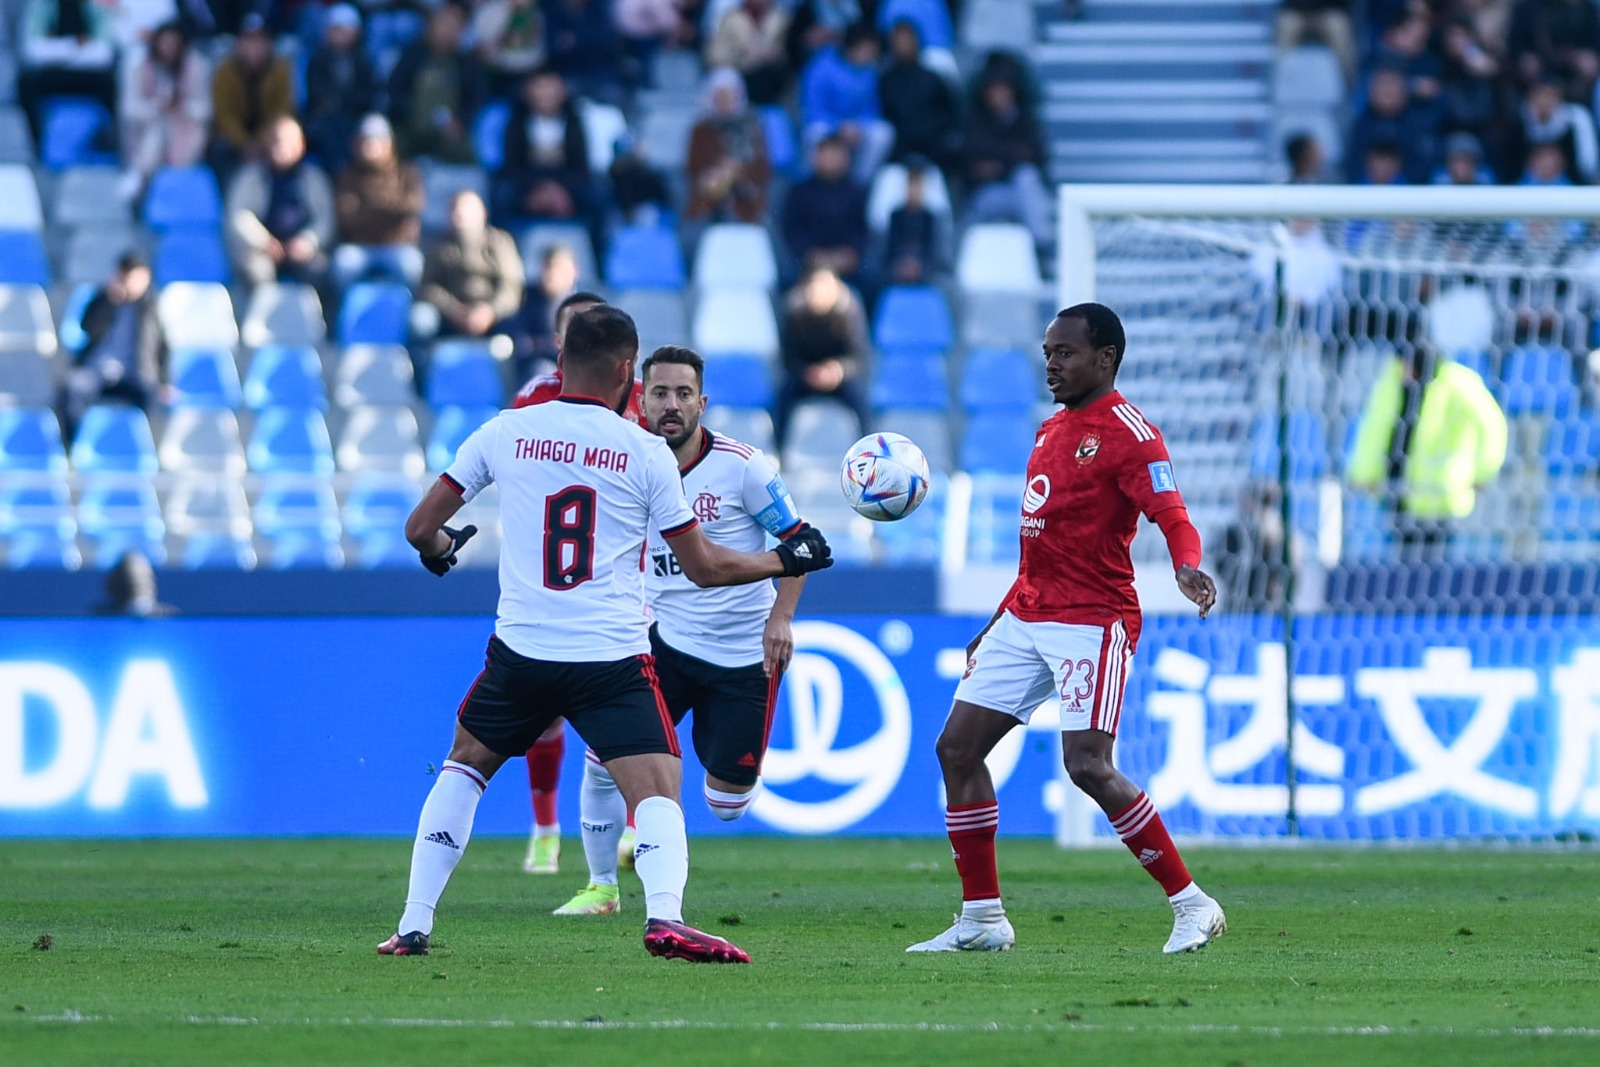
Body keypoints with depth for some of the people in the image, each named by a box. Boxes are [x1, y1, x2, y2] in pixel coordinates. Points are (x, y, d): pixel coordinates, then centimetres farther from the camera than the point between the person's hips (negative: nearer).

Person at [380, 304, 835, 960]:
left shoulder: (506, 433, 5)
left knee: (465, 763, 24)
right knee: (657, 793, -5)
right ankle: (664, 913, -34)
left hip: (522, 651, 2)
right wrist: (784, 561, 23)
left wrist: (439, 551, 35)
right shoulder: (646, 452, 1)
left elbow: (421, 528, 12)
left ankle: (414, 925, 18)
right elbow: (704, 567, 7)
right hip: (614, 656, -2)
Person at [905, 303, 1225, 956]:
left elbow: (1172, 515, -21)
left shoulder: (1129, 434, -9)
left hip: (1092, 623, -9)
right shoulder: (1051, 432, 18)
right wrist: (997, 626, 27)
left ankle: (1192, 906, -9)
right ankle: (982, 919, 10)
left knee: (1088, 766, -19)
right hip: (1026, 620, 9)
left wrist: (1187, 568, -43)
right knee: (957, 748, 4)